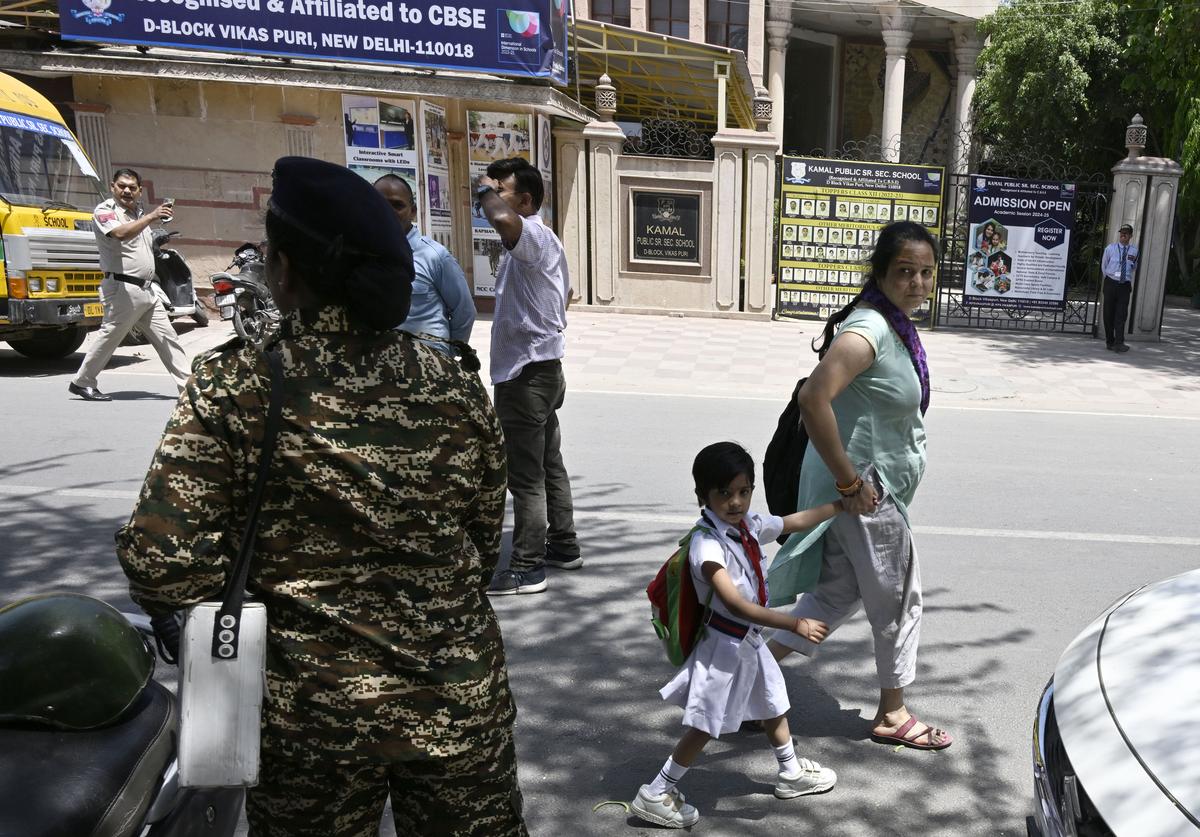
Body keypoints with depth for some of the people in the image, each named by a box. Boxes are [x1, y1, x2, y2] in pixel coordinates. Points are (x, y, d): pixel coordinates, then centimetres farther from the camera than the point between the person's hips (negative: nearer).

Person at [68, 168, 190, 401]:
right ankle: (82, 383, 12)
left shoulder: (138, 214, 19)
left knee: (167, 337, 5)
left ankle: (188, 384, 6)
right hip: (123, 288, -8)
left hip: (146, 289, 8)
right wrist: (151, 216, -33)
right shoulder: (104, 211, -6)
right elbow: (121, 234, -29)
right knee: (109, 336, -2)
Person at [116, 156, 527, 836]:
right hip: (462, 703, 2)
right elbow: (484, 547, 3)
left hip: (311, 715, -2)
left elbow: (162, 564, -17)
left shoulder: (235, 385, -15)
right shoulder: (456, 384, -6)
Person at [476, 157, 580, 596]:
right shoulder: (535, 242, 16)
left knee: (526, 476, -4)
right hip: (541, 368, 11)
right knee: (549, 465, 17)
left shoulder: (534, 236, -18)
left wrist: (487, 190, -21)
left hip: (527, 374, -11)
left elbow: (503, 219, -43)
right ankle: (563, 546, 29)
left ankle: (526, 568, 5)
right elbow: (566, 293, 28)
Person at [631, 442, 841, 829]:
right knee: (705, 726, 0)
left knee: (773, 705, 26)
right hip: (725, 645, -9)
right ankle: (656, 794, 14)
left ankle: (791, 772, 50)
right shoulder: (707, 545, -29)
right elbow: (737, 606, -35)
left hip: (752, 640, 9)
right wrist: (795, 624, -37)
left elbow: (799, 521, 14)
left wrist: (845, 503, 18)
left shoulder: (751, 525, -4)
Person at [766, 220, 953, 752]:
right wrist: (850, 481, -30)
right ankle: (893, 715, 31)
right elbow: (813, 398, -37)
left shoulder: (895, 324, 7)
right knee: (898, 600, 10)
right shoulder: (869, 330, -24)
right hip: (866, 493, -9)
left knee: (839, 590, 19)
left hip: (874, 485, 9)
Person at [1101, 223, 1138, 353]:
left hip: (1125, 285, 0)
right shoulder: (1110, 248, 2)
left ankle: (1119, 343, -13)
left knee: (1121, 315, -9)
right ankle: (1109, 342, 13)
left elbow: (1135, 268, 21)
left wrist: (1134, 261, 4)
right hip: (1111, 284, 0)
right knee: (1108, 314, 3)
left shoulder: (1134, 250, 6)